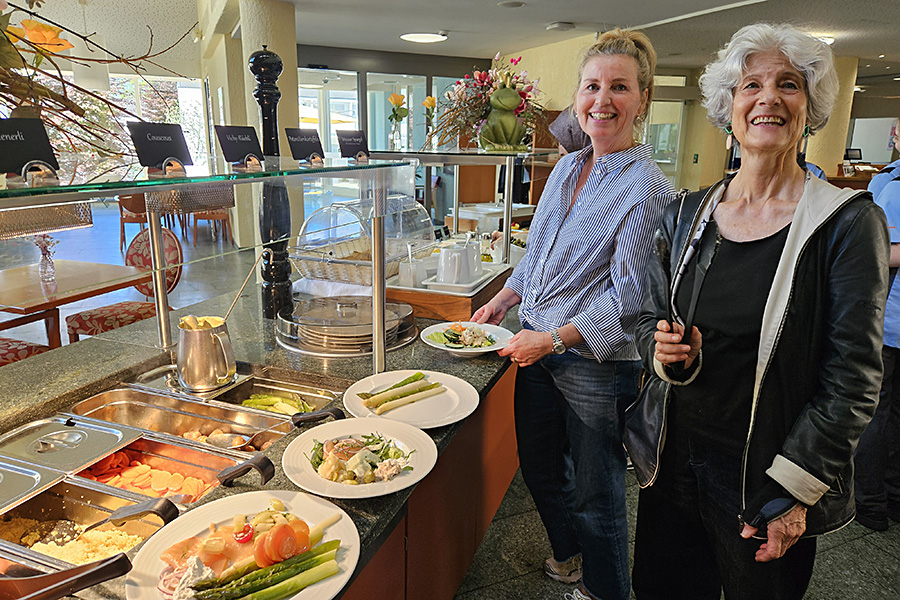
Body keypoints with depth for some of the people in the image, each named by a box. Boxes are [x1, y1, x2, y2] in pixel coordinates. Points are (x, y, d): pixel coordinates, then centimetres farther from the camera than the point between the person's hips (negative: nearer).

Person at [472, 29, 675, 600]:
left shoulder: (649, 188, -15)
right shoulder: (567, 167, 8)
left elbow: (627, 295, -18)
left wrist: (554, 339, -21)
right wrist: (500, 302, 10)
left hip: (598, 363, -7)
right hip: (537, 347, 8)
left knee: (595, 493, 8)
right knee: (539, 466, 23)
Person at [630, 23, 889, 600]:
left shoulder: (848, 222, -11)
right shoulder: (687, 214, 2)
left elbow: (852, 381, -12)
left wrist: (791, 493, -14)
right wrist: (665, 351, -12)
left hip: (766, 487, -3)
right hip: (673, 462, 4)